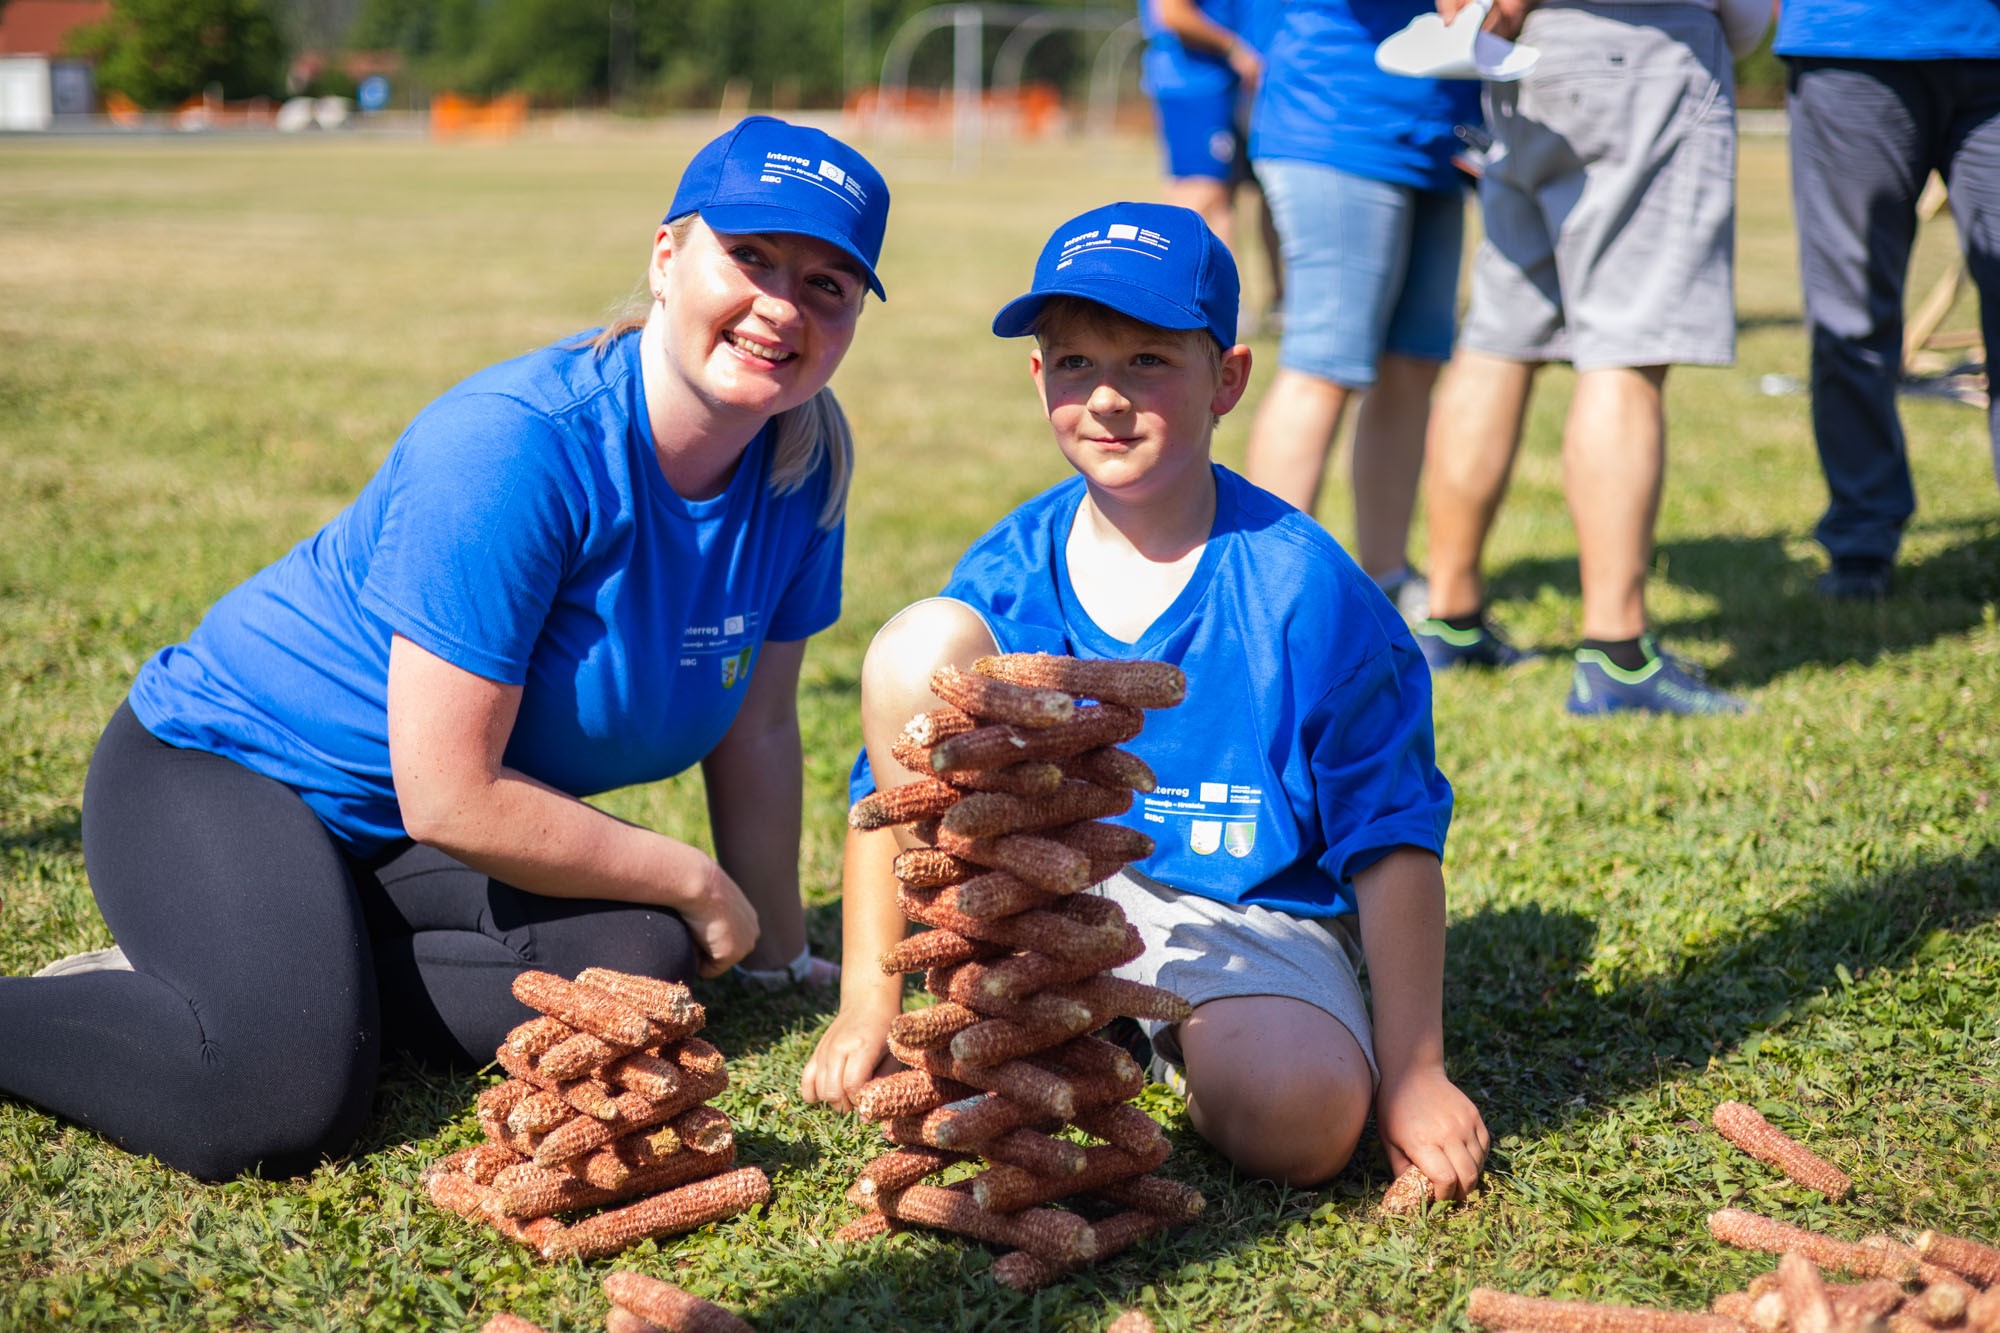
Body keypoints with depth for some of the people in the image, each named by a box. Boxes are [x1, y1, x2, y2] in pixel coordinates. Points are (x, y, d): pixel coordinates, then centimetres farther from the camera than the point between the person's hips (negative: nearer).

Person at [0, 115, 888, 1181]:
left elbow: (757, 723, 6)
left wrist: (776, 948, 11)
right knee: (282, 1108, -31)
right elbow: (452, 800, -27)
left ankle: (306, 970, -5)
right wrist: (695, 882, -16)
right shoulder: (516, 449, -28)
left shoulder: (801, 462, -7)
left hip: (401, 845, 8)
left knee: (639, 960, -21)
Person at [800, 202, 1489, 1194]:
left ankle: (1181, 1038, 1)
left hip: (1245, 916, -3)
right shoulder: (1009, 571, -3)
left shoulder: (1301, 588, -13)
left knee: (1300, 1120, -36)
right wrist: (868, 992, -2)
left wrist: (1412, 1074, -14)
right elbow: (893, 780, 5)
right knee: (919, 647, -17)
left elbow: (1390, 838, -11)